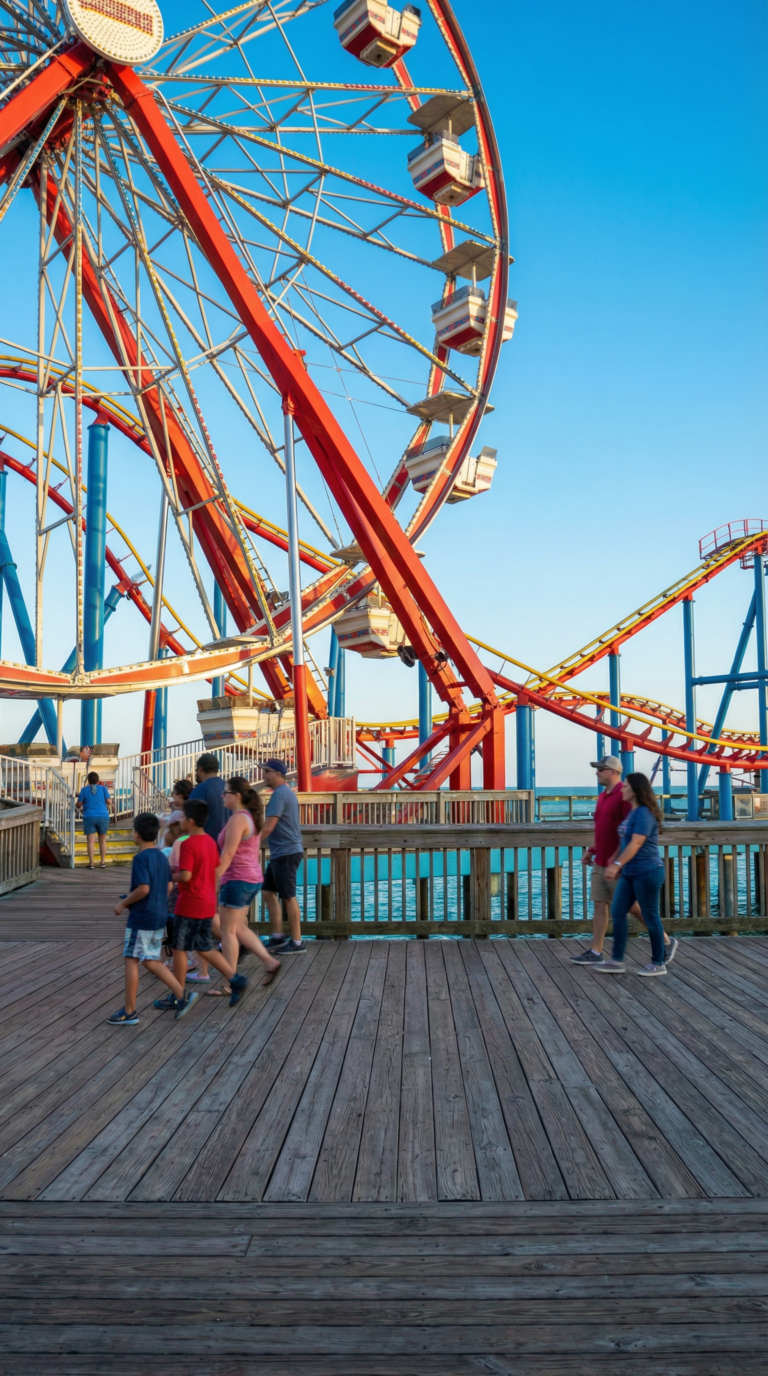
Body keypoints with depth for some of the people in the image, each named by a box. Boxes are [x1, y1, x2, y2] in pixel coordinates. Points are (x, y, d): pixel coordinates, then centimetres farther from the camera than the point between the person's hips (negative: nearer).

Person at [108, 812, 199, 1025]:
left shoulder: (141, 858, -16)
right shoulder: (161, 856, 9)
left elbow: (143, 888, -25)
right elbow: (168, 887, 15)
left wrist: (123, 904, -10)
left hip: (141, 918, -8)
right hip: (159, 916, 8)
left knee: (131, 960, 2)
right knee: (151, 961, 16)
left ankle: (129, 1012, 9)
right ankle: (182, 995, 10)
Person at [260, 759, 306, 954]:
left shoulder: (279, 795, -16)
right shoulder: (287, 792, 16)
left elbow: (268, 827, -22)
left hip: (286, 853, -10)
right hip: (281, 852, 10)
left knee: (288, 897, -3)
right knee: (268, 892, 12)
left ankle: (297, 943, 3)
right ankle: (277, 937, 17)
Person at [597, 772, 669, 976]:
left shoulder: (644, 813, -16)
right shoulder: (631, 812, 12)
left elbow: (636, 843, -23)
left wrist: (617, 864, -27)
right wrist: (615, 862, 17)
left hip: (647, 873, -9)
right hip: (629, 873, 10)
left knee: (650, 917, 1)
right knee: (618, 913, 6)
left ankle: (658, 964, 14)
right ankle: (617, 961, 10)